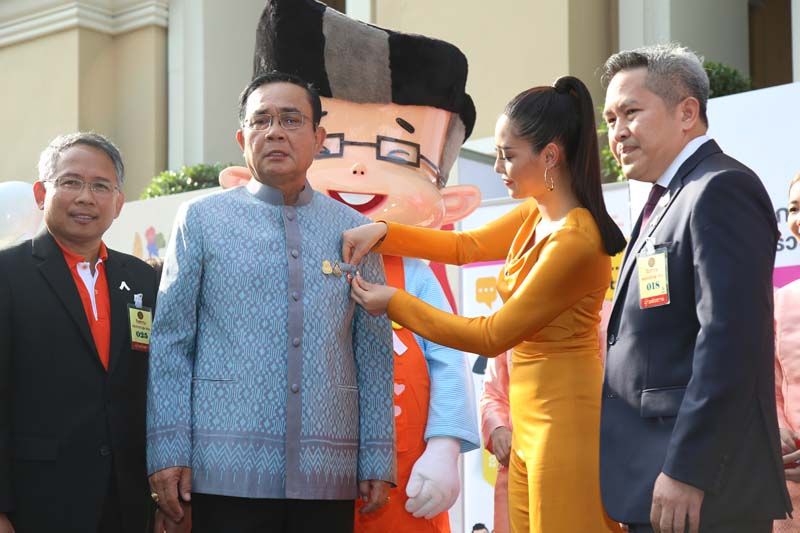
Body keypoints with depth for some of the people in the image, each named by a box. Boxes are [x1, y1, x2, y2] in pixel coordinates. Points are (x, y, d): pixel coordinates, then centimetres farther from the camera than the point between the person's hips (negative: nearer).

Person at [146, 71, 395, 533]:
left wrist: (378, 460, 6)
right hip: (228, 474, -2)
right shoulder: (201, 220, 6)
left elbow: (374, 353, 11)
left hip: (329, 477, 2)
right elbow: (171, 343, 3)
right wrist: (168, 451, -5)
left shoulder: (354, 231, 11)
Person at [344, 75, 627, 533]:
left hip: (564, 418, -9)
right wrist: (383, 233, 6)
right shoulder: (536, 215, 6)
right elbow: (467, 246, 20)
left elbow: (492, 336, -16)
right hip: (530, 418, 9)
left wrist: (395, 303, -9)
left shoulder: (574, 241, -21)